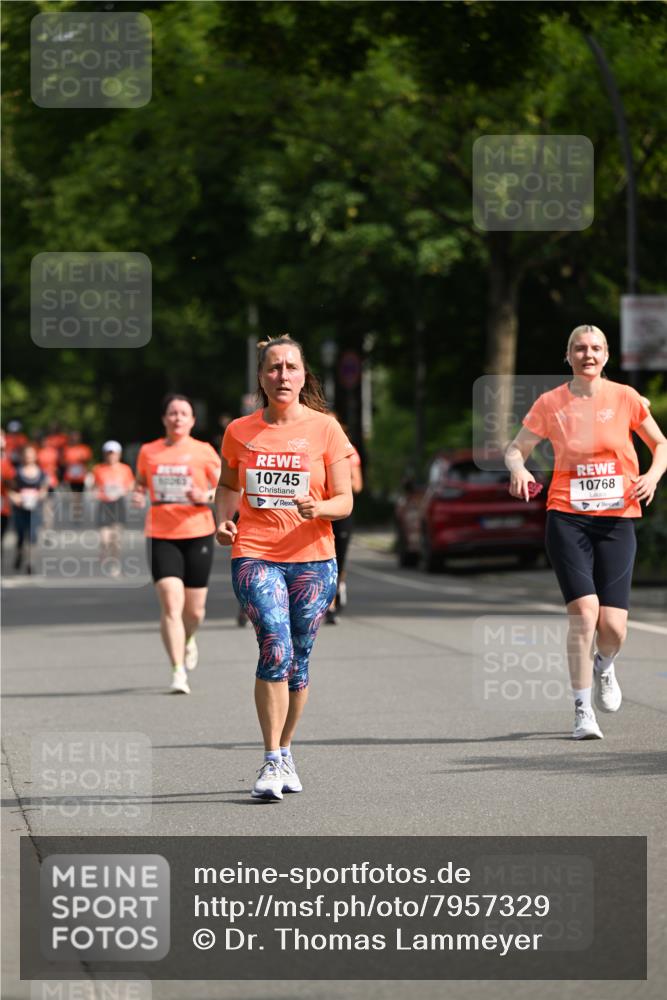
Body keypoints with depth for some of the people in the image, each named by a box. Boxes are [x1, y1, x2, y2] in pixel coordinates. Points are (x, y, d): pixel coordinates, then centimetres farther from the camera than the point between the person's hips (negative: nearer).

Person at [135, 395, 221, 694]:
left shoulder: (203, 452, 2)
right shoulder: (148, 452, 7)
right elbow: (140, 483, 23)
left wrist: (206, 496, -17)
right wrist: (137, 496, 1)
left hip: (198, 535, 0)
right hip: (161, 536, 0)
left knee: (194, 610, 7)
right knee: (171, 604, -15)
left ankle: (188, 640, 43)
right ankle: (178, 672, -15)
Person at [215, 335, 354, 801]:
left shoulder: (325, 429, 2)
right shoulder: (240, 431, 6)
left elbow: (344, 500, 2)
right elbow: (228, 485, 22)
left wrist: (319, 508, -20)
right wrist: (223, 519, 2)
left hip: (312, 559, 1)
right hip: (255, 556, -1)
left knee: (298, 660, 6)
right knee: (276, 647, -19)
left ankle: (285, 750, 27)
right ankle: (272, 761, -15)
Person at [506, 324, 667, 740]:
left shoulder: (625, 398, 3)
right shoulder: (550, 404, 2)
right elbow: (517, 449, 11)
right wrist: (518, 470, -12)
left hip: (617, 520, 1)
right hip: (567, 518, -1)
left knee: (613, 625, -8)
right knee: (584, 611, -17)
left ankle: (604, 667, 31)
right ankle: (583, 711, -4)